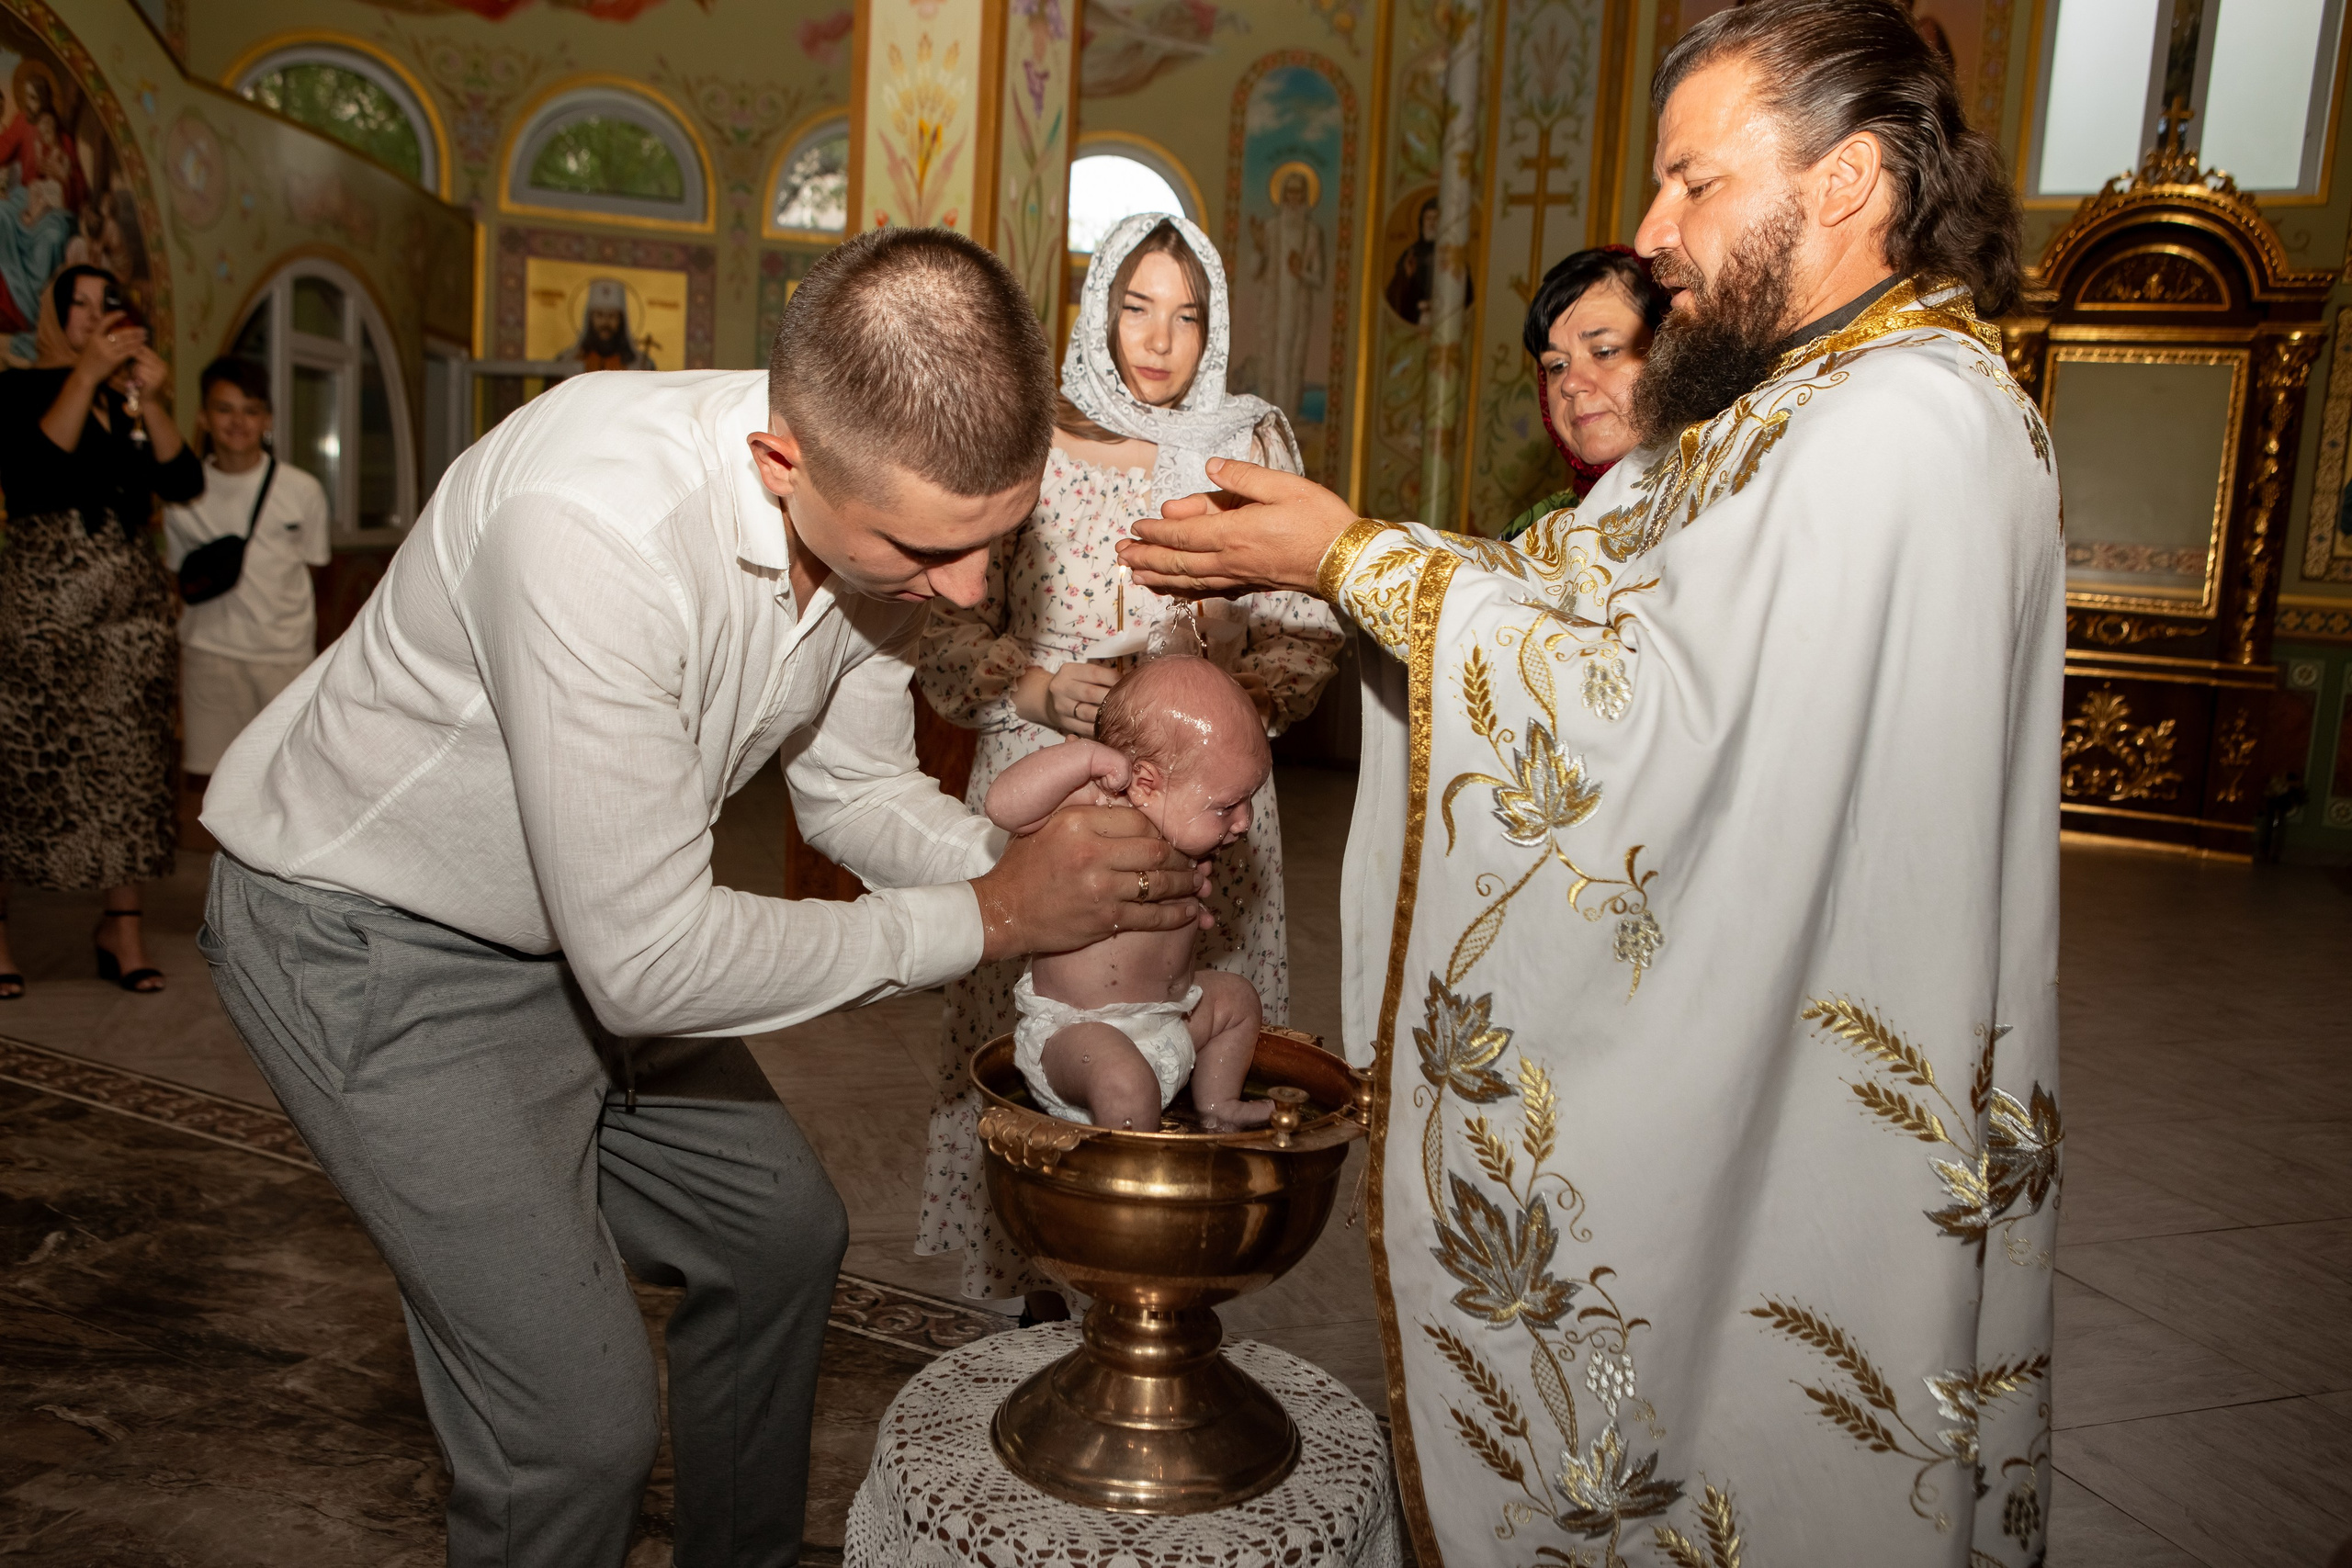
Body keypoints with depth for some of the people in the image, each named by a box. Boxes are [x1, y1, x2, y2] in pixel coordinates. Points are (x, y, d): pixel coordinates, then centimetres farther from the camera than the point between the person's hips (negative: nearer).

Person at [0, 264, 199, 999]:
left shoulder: (129, 404, 15)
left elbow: (185, 481, 1)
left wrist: (148, 398, -8)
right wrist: (86, 373, -14)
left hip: (133, 603, 4)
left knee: (130, 763, 2)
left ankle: (122, 926, 8)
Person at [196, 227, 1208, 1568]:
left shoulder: (888, 496, -14)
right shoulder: (596, 520, -38)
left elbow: (855, 787, 0)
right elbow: (644, 960, -34)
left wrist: (1040, 869, -18)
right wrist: (985, 917, -26)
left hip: (595, 917, 7)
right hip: (372, 939, -7)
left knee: (783, 1230, 16)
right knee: (582, 1413, -11)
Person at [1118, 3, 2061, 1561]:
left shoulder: (1912, 421, -21)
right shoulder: (1785, 404, 12)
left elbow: (1655, 706, -26)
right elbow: (1573, 575, 10)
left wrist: (1353, 551, -20)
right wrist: (1293, 565, 1)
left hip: (1806, 1114, -9)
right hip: (1711, 1039, 9)